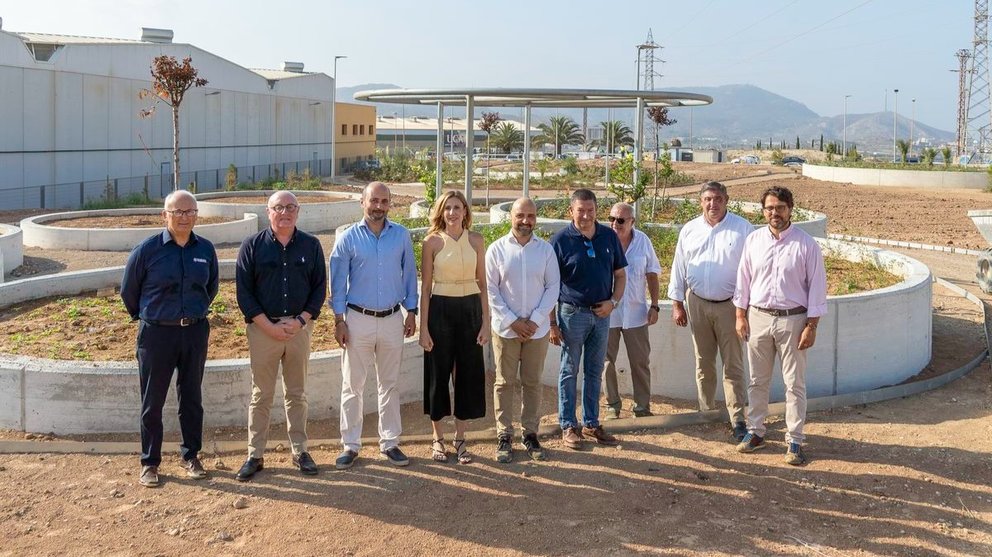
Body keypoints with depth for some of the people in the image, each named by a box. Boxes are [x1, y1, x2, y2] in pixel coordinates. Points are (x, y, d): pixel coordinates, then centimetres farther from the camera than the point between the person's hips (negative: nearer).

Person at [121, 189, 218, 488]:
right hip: (156, 333, -3)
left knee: (191, 397, 12)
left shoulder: (205, 249, 1)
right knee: (152, 402, 5)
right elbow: (128, 290, 5)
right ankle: (149, 463, 15)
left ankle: (191, 456, 25)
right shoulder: (147, 250, -8)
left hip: (195, 332, 3)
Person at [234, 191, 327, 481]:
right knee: (261, 394, 6)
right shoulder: (253, 245, -2)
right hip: (263, 328, -1)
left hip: (300, 327, 2)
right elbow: (243, 290, -4)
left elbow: (320, 287, 4)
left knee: (297, 394, 11)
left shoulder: (311, 245, 3)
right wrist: (268, 325, -11)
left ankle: (300, 451, 21)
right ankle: (255, 455, 14)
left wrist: (301, 321, -8)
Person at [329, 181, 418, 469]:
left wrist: (411, 311, 5)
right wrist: (339, 321, -6)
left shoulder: (401, 235, 1)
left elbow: (409, 274, 8)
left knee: (389, 384, 11)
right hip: (358, 319, -2)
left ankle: (389, 442, 21)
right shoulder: (348, 238, -4)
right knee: (352, 385, 3)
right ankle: (351, 445, 13)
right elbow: (338, 281, -2)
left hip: (392, 319, 2)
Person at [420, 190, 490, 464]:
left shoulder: (476, 240, 3)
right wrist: (424, 328, -5)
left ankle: (460, 438, 21)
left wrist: (486, 322, 0)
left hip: (470, 309, 2)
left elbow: (482, 284, 6)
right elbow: (425, 287, -1)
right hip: (440, 309, -2)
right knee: (438, 373, 5)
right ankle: (438, 439, 20)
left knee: (468, 372, 7)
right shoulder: (433, 241, -3)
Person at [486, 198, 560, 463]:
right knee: (505, 383, 4)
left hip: (537, 329, 1)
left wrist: (535, 320, -9)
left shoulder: (546, 250, 1)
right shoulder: (497, 249, -3)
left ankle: (530, 433, 20)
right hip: (506, 328, -1)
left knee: (532, 383, 10)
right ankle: (504, 436, 13)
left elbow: (553, 287, 1)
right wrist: (512, 321, -11)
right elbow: (491, 289, -5)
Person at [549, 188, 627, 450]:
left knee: (594, 372, 13)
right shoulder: (561, 240, -9)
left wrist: (613, 302, -7)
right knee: (569, 372, 6)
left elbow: (620, 274, 10)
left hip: (602, 314, 4)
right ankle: (568, 426, 15)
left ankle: (591, 423, 24)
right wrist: (552, 323, -10)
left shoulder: (609, 236, 2)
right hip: (572, 313, -4)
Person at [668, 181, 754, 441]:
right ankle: (707, 414, 24)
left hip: (730, 305, -3)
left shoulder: (742, 229, -4)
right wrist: (677, 304, 8)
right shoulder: (689, 230, 6)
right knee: (703, 364, 12)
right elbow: (679, 268, 10)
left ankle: (738, 420, 0)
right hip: (697, 304, 3)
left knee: (733, 366, -3)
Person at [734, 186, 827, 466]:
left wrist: (811, 326, -9)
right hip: (758, 317, 3)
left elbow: (817, 286, -6)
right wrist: (741, 315, 5)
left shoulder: (806, 244, -7)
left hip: (792, 320, -3)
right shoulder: (753, 240, 3)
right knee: (757, 380, 13)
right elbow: (743, 279, 9)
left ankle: (794, 441, 11)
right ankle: (755, 432, 25)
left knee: (795, 384, 3)